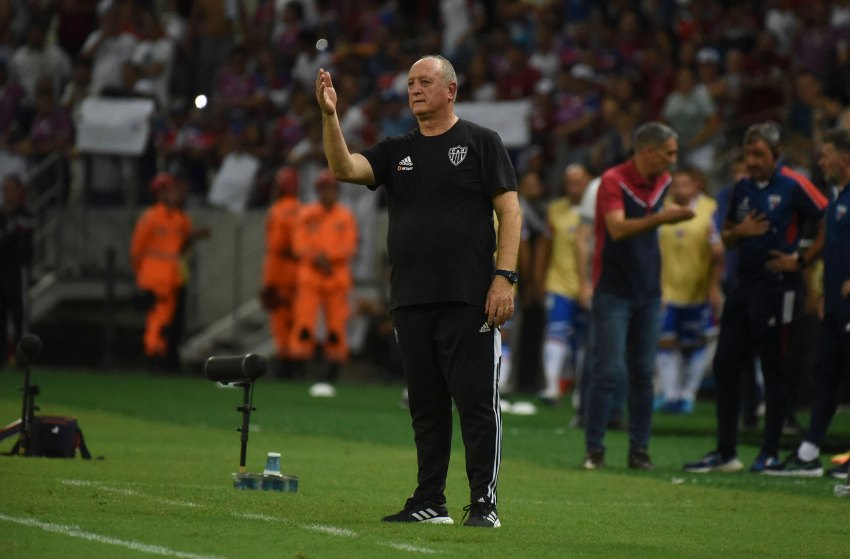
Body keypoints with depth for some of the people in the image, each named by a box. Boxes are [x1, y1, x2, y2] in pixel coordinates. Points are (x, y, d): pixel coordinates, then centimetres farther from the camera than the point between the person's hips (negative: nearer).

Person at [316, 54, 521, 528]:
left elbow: (509, 211, -2)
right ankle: (430, 503, 15)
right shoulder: (398, 151, 16)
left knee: (478, 404, -6)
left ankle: (485, 503, -3)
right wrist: (330, 116, -14)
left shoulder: (481, 142, 3)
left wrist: (504, 277, -12)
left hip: (468, 300, -5)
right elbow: (344, 168, 0)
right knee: (426, 407, 9)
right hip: (410, 302, 5)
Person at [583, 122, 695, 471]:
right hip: (613, 292, -6)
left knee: (643, 373, 5)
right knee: (609, 370, -9)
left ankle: (639, 450, 10)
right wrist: (659, 219, -39)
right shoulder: (613, 181, -14)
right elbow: (618, 229, -29)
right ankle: (594, 450, -3)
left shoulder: (662, 182, 8)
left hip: (648, 292, 6)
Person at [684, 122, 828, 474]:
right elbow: (726, 237, 20)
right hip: (744, 285, 7)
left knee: (773, 371, -1)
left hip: (777, 287, -7)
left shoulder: (793, 186, -8)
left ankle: (771, 452, 6)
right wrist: (740, 232, -2)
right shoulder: (743, 188, 12)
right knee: (725, 366, 5)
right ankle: (725, 453, 12)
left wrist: (802, 259, -11)